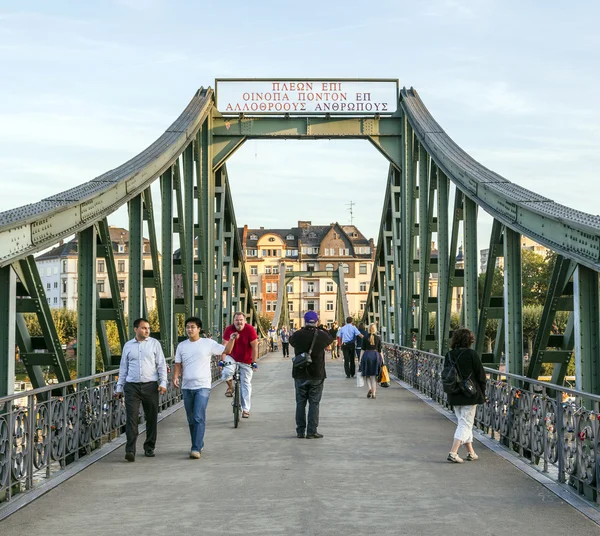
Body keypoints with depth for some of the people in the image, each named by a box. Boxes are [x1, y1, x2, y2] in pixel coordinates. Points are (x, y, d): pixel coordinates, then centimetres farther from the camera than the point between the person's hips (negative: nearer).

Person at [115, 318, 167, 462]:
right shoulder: (128, 346, 11)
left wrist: (163, 382, -5)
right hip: (132, 386, 0)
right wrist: (119, 387, 13)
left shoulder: (154, 343, 6)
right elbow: (123, 368, 16)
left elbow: (161, 364, 6)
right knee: (132, 418, -9)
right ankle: (130, 450, -14)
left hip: (150, 385, 0)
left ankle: (149, 448, 18)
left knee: (151, 418, 5)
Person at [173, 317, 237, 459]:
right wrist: (175, 377, -7)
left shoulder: (208, 343, 0)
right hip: (186, 387, 4)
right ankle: (199, 444, 27)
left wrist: (232, 340, -14)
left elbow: (226, 350, 4)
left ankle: (196, 449, -15)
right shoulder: (181, 346, 9)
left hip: (202, 386, -4)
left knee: (199, 418, -14)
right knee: (191, 420, 12)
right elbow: (178, 364, 10)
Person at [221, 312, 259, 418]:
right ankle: (230, 387, 6)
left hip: (246, 361, -1)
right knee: (226, 372, -29)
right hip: (232, 358, 1)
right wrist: (222, 360, -24)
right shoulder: (229, 329, -15)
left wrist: (254, 362, -20)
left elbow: (254, 347, -17)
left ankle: (245, 409, 9)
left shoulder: (250, 330, -19)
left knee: (246, 384, 1)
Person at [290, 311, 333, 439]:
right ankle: (312, 432, 2)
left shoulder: (297, 335, -9)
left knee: (300, 403, 10)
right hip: (317, 375, -1)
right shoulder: (322, 336, -11)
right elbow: (330, 338, 12)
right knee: (314, 403, 4)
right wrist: (322, 329, 27)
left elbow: (291, 340, 14)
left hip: (300, 375, 2)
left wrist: (303, 329, 23)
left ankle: (300, 431, 12)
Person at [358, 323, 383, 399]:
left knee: (367, 375, 10)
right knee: (374, 376, 7)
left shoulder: (365, 338, 1)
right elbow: (380, 350, 4)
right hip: (376, 355, 1)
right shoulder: (378, 338, 4)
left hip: (367, 355, -1)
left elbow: (363, 350, 0)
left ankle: (370, 389, -14)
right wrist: (382, 359, 11)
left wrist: (360, 360, 2)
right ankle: (374, 393, 2)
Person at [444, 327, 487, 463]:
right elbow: (481, 375, -8)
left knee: (464, 423, 18)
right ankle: (453, 452, -13)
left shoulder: (449, 355, 2)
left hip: (454, 396, 6)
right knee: (466, 424, -1)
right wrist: (482, 393, 4)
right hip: (469, 395, -6)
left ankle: (471, 453, 25)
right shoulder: (471, 354, -13)